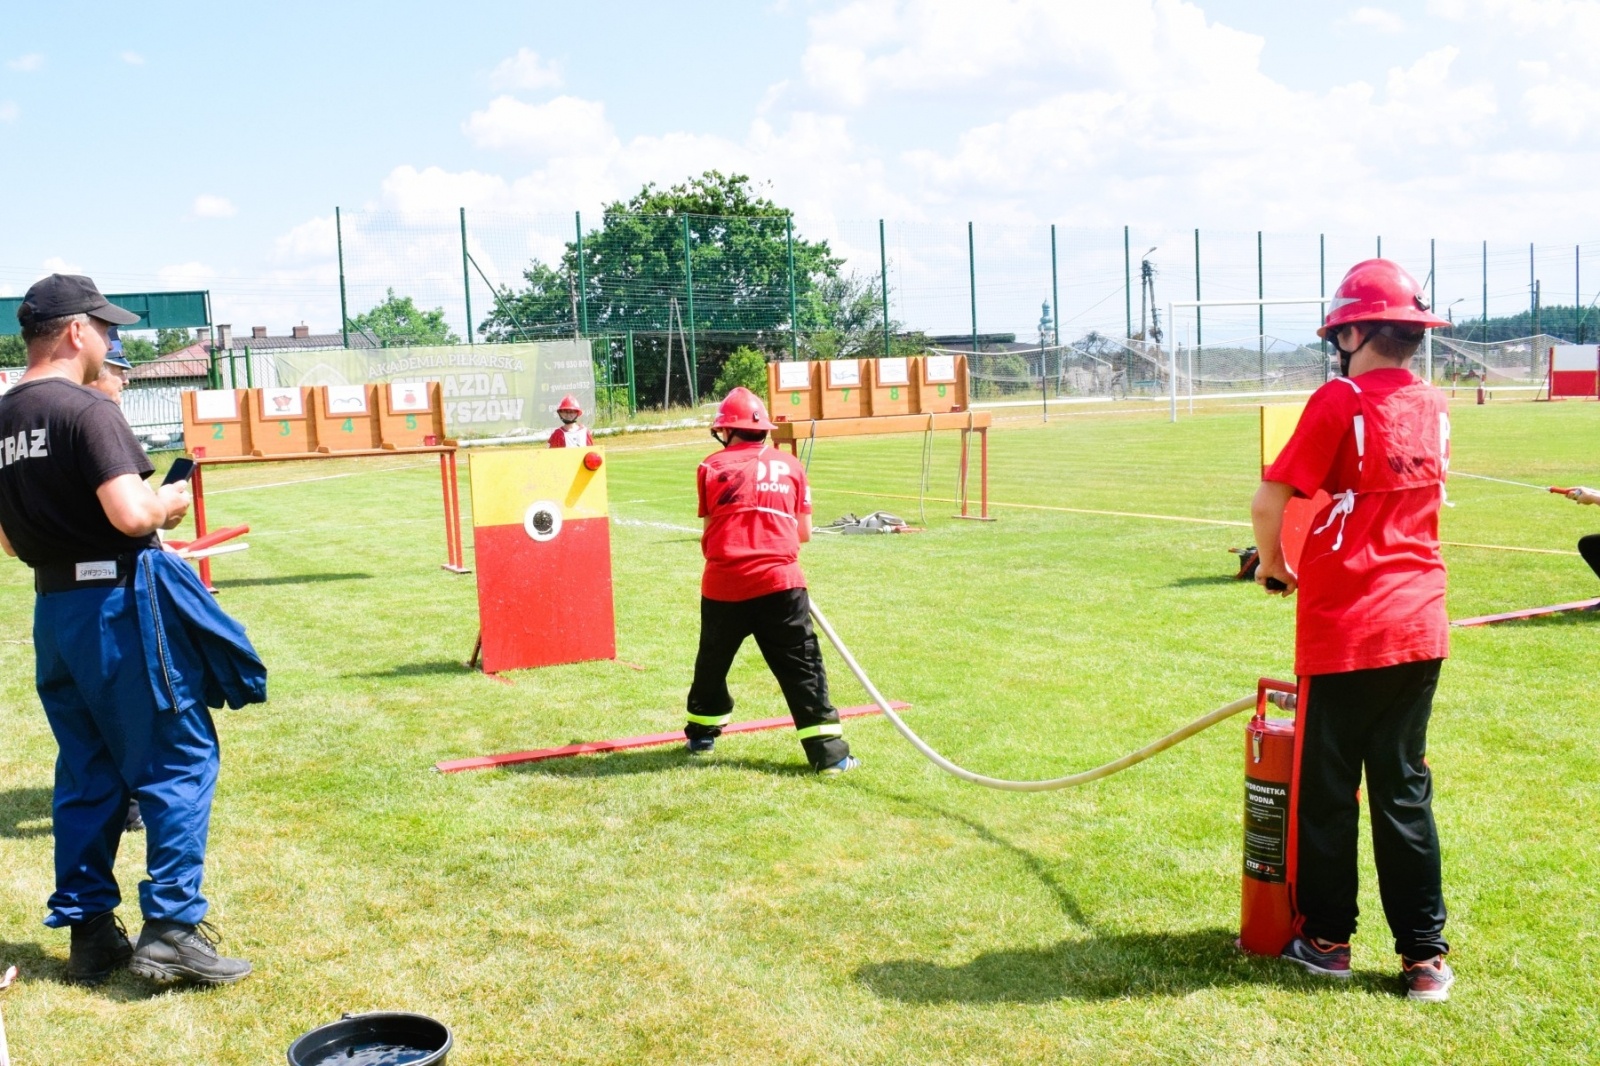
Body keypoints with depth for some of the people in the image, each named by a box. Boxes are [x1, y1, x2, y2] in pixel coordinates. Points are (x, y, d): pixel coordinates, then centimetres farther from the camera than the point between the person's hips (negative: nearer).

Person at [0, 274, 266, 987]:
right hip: (120, 603, -8)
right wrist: (168, 504, -3)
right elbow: (131, 516, -22)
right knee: (179, 760, 0)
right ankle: (171, 928, -2)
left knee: (87, 772, 15)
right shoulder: (87, 411, -14)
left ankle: (90, 933, 20)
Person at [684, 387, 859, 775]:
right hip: (780, 583, 0)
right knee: (802, 669, 2)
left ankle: (701, 735, 37)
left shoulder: (712, 467, 4)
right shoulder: (790, 466, 7)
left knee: (712, 663, 20)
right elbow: (804, 533, 9)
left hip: (723, 585, 0)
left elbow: (708, 533, 4)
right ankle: (828, 753, -3)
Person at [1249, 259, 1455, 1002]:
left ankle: (1326, 938, 21)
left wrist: (1275, 565, 2)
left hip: (1344, 631, -6)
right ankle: (1425, 956, 16)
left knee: (1325, 788, 9)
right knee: (1404, 790, 13)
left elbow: (1269, 503, -16)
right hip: (1419, 627, 6)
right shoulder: (1435, 408, 7)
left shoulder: (1340, 401, -13)